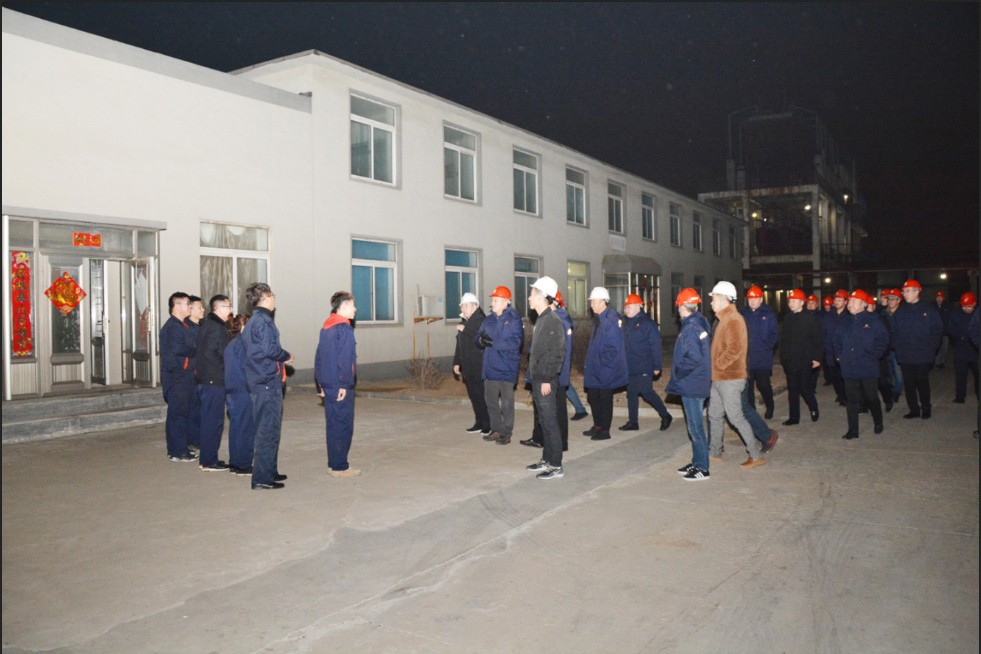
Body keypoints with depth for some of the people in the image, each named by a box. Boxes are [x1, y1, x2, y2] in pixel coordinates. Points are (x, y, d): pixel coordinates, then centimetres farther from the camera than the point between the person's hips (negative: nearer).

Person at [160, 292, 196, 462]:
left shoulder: (180, 325, 18)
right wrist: (193, 349, -6)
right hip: (176, 376, -10)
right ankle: (177, 452, -1)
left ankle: (176, 449, 21)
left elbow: (189, 348, 20)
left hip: (183, 376, 10)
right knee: (178, 413, -6)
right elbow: (177, 349, -21)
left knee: (181, 413, 13)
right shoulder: (173, 326, -14)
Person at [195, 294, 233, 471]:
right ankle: (209, 461, 2)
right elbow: (210, 353, -22)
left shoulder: (207, 324, 16)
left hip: (206, 379, 10)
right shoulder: (217, 328, -16)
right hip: (214, 381, -10)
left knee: (209, 420, 16)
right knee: (213, 421, -4)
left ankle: (207, 459, 23)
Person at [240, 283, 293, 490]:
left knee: (268, 429, 18)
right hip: (268, 382, -10)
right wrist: (286, 356, -6)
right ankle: (262, 479, -2)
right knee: (268, 431, -5)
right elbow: (270, 349, -23)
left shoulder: (253, 321, 17)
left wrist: (281, 358, 10)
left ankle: (269, 471, 27)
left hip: (259, 383, 10)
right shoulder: (263, 320, -14)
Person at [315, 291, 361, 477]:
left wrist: (321, 383, 18)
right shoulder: (344, 328, -13)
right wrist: (345, 384, -18)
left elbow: (319, 356, 16)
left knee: (333, 424, 14)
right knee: (343, 426, -2)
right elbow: (344, 359, -19)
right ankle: (340, 467, 2)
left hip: (327, 384, 9)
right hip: (340, 385, -9)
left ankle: (333, 464, 20)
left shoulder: (326, 327, 14)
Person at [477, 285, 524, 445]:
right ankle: (496, 430, 25)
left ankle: (506, 433, 11)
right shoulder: (488, 320, 11)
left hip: (507, 369, -6)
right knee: (490, 400, 12)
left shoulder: (514, 320, -8)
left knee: (507, 403, 1)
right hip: (490, 367, 6)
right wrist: (481, 339, -16)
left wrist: (493, 343, -22)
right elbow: (478, 339, 9)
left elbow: (515, 342, -19)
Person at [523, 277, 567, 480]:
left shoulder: (553, 321, -14)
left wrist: (548, 379, -20)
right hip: (537, 379, 9)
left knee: (550, 422, -4)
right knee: (544, 421, 15)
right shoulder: (541, 320, 14)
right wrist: (535, 377, 16)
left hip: (546, 381, -9)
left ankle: (556, 466, 3)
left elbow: (557, 353, -19)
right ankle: (547, 459, 25)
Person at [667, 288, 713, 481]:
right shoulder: (701, 323, 10)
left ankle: (702, 468, 6)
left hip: (691, 385, -10)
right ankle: (697, 462, 27)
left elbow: (694, 358, -27)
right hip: (699, 383, 10)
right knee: (695, 426, 18)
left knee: (695, 427, -2)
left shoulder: (690, 328, -19)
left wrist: (677, 372, -13)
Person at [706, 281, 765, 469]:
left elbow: (735, 349, -26)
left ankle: (757, 455, 5)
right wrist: (716, 368, 13)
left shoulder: (733, 320, -17)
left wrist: (717, 364, -17)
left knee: (735, 417, -5)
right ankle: (714, 452, 26)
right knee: (714, 415, 15)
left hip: (729, 379, -10)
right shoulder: (725, 318, 14)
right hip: (719, 378, 10)